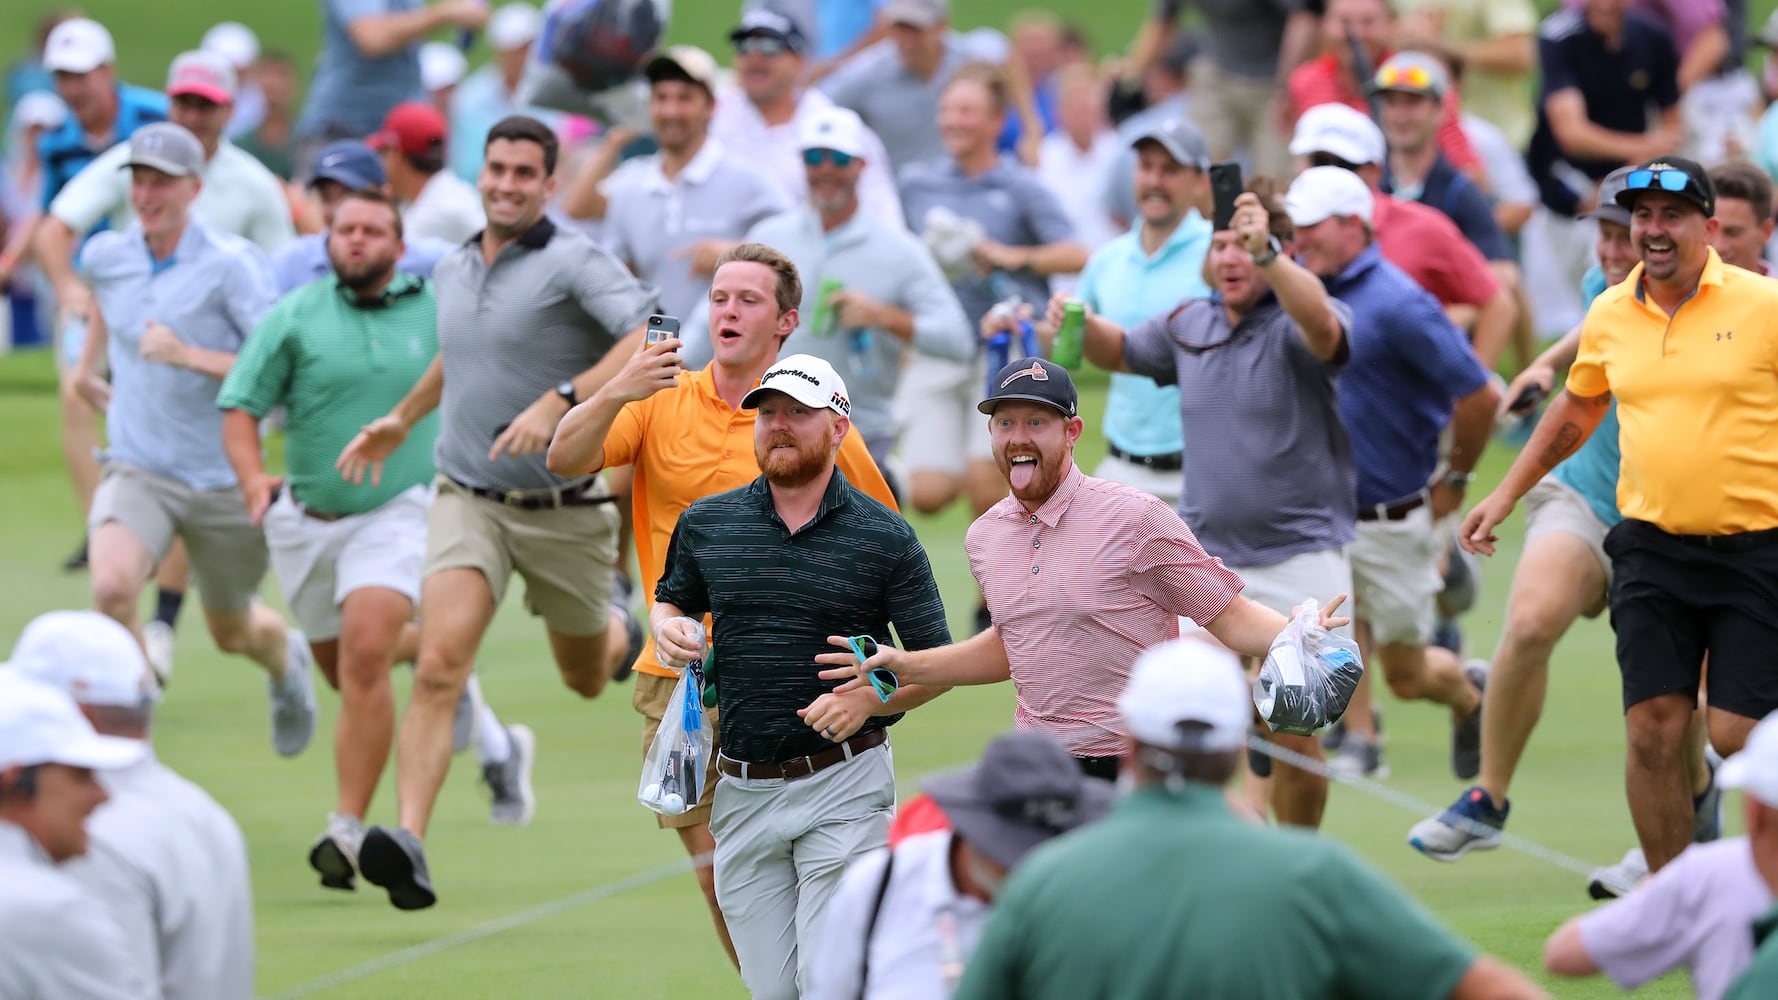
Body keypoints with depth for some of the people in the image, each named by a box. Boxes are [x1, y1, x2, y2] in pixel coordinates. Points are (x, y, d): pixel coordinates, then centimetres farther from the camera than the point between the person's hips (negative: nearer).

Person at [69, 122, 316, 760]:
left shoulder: (230, 264, -15)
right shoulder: (106, 257, -1)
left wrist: (189, 355, -29)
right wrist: (88, 364, 27)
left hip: (224, 481, -2)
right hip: (137, 471, 2)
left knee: (233, 633, 17)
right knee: (111, 587, -28)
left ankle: (285, 661, 55)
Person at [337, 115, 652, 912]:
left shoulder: (573, 262, -12)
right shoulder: (451, 271, 8)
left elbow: (652, 338, -27)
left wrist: (561, 402, -34)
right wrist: (402, 418, 34)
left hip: (564, 508, -3)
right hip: (468, 500, 3)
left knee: (585, 680, 19)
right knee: (438, 667, -19)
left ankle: (619, 630, 57)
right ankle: (409, 843, -29)